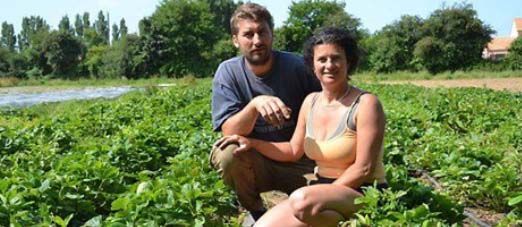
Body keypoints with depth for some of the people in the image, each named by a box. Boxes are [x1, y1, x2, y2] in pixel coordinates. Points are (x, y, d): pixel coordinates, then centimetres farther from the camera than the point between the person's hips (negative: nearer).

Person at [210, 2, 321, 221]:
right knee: (227, 153, -32)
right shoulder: (228, 72, -10)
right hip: (254, 163, 0)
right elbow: (229, 132, -20)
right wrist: (254, 104, -39)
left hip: (298, 162, 1)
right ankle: (255, 211, -2)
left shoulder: (297, 66, -11)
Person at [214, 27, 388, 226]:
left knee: (303, 201, -36)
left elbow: (364, 169, -15)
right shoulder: (311, 101, 7)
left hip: (363, 194, -4)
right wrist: (252, 142, 3)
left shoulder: (365, 104, -12)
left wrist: (325, 195, -19)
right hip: (323, 189, 5)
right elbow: (294, 150, 14)